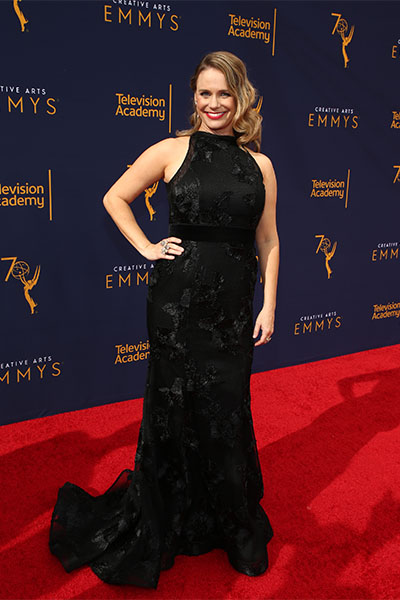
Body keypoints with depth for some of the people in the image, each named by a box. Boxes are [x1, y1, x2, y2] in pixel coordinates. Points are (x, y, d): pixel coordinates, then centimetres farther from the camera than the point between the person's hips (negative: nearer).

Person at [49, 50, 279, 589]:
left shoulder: (260, 164, 5)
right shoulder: (173, 150, -2)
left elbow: (268, 243, 7)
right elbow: (114, 198, 7)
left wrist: (269, 307, 3)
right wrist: (147, 248, -1)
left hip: (233, 306, 2)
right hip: (179, 298, -2)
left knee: (228, 413, 12)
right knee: (176, 408, 11)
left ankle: (236, 528, 36)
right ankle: (171, 523, 36)